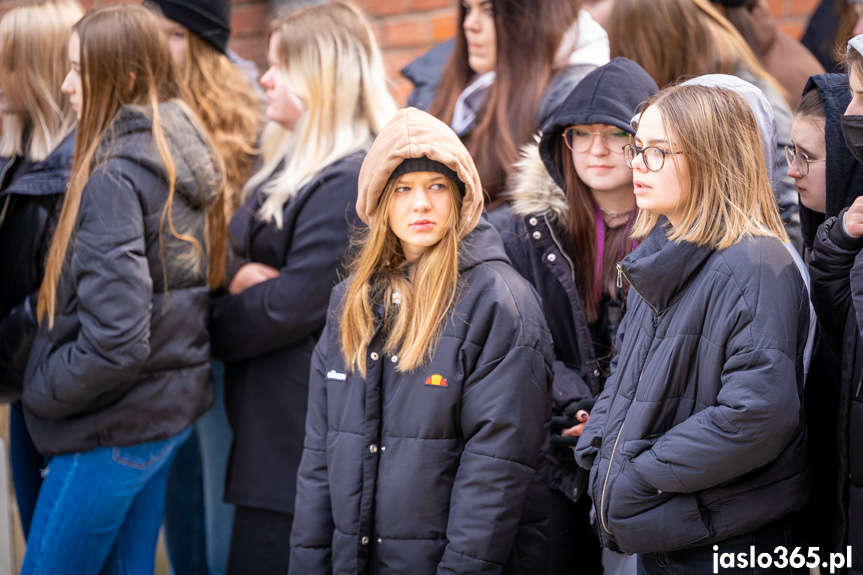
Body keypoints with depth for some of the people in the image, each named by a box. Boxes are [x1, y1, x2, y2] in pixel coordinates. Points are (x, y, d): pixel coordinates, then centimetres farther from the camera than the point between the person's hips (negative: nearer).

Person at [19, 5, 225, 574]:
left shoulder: (115, 179, -22)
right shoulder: (186, 159, 6)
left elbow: (114, 340, -27)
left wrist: (44, 389, -12)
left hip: (113, 430, -9)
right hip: (172, 407, 9)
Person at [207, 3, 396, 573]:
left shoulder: (352, 181, -17)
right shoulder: (290, 167, 16)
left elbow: (295, 304, -20)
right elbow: (240, 252, 17)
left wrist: (216, 324, -4)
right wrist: (239, 279, -7)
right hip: (271, 423, 10)